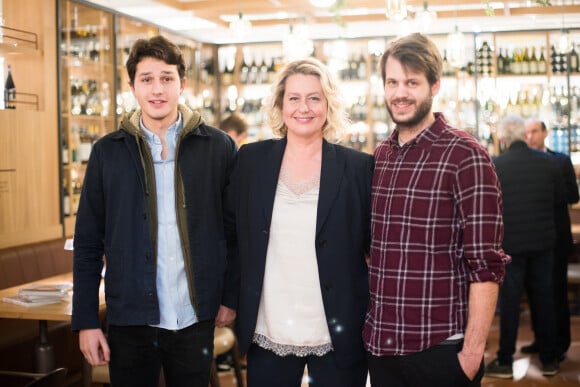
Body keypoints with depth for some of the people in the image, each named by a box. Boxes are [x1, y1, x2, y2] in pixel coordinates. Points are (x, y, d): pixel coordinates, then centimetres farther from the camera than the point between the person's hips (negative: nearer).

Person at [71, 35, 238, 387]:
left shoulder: (219, 147, -2)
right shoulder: (108, 151, 0)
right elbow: (89, 243, 1)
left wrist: (230, 296, 2)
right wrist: (86, 320, -2)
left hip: (196, 319, 0)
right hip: (130, 319, 1)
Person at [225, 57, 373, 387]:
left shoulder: (359, 166, -3)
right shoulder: (251, 159, 2)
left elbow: (376, 244, 2)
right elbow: (232, 230, 11)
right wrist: (233, 300, 8)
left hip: (338, 337, -1)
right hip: (267, 334, 2)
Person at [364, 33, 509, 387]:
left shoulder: (465, 156, -10)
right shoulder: (379, 156, 7)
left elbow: (486, 266, -12)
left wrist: (472, 352, -16)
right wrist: (369, 331, 8)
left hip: (440, 348, -5)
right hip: (380, 345, 5)